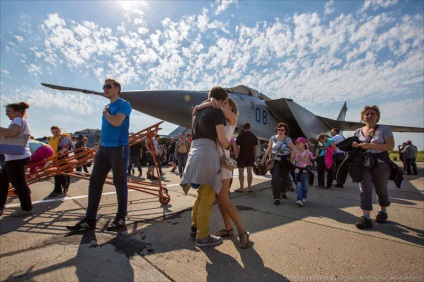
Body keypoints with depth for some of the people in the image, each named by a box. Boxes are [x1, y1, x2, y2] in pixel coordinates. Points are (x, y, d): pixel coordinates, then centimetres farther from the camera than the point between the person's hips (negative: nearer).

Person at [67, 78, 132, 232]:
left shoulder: (124, 104, -5)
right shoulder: (107, 107, 19)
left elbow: (116, 122, -22)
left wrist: (105, 113, -2)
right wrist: (98, 148, 17)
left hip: (119, 148, -8)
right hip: (104, 149, 8)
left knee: (119, 183, 0)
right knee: (94, 181, 5)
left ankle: (120, 218, 13)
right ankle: (90, 219, 13)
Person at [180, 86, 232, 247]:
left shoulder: (197, 111, 21)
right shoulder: (217, 112, -3)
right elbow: (222, 138, -8)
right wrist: (228, 147, 11)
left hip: (194, 153, 8)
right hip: (207, 153, -8)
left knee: (201, 195, 19)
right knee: (207, 198, 1)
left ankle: (195, 228, 27)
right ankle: (202, 237, 10)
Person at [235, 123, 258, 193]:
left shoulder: (240, 135, -5)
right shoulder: (254, 136, 8)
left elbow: (237, 146, -8)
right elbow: (256, 147, 8)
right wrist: (254, 156, 15)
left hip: (242, 156, -4)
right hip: (250, 156, 4)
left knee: (241, 172, 2)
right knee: (249, 171, 7)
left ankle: (241, 188, 3)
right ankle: (249, 187, 10)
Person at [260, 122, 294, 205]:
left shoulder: (288, 139, 2)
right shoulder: (272, 138, 3)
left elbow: (293, 151, 2)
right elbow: (269, 150, 7)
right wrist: (263, 159, 5)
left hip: (285, 161, 1)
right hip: (275, 161, -1)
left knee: (285, 178, 12)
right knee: (275, 178, -11)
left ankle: (283, 192, 40)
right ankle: (277, 197, -4)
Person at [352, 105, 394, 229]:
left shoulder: (384, 129, 0)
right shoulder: (358, 131, 11)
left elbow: (391, 146, -11)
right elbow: (354, 145, 18)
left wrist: (370, 145, -21)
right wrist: (355, 145, -6)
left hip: (380, 164, -2)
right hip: (364, 164, 2)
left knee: (381, 189, 13)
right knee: (365, 189, -7)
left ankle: (383, 212, 36)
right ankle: (366, 217, -8)